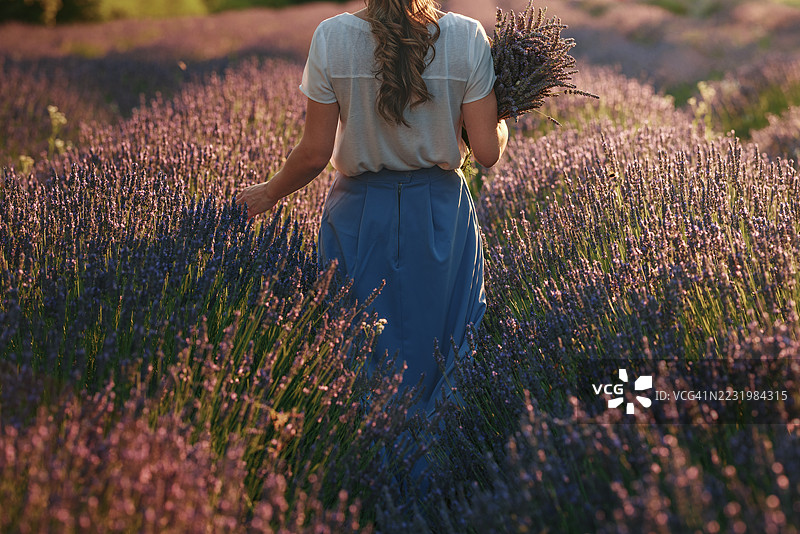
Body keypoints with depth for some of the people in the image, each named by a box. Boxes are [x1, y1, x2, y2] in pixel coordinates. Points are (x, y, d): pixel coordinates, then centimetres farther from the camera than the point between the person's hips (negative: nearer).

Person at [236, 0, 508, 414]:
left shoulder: (331, 37, -14)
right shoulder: (468, 38, -13)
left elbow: (315, 153, -9)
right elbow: (488, 152, -11)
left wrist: (268, 193, 9)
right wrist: (501, 121, 12)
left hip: (360, 213, 0)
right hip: (440, 211, 0)